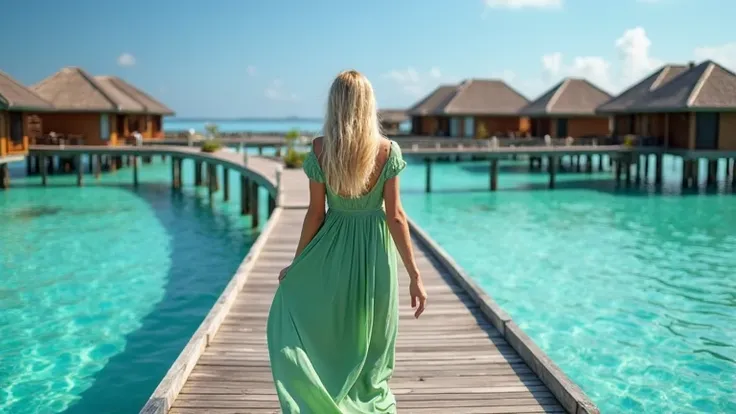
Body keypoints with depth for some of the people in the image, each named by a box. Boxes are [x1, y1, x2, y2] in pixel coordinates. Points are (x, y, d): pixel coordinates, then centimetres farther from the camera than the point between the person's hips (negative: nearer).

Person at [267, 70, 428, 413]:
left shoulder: (320, 149, -9)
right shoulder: (387, 150, -9)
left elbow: (315, 213, -6)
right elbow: (395, 215, -10)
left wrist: (297, 263, 7)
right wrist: (414, 275, -5)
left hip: (333, 252, 0)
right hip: (375, 253, 0)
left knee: (326, 338, 18)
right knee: (372, 346, 17)